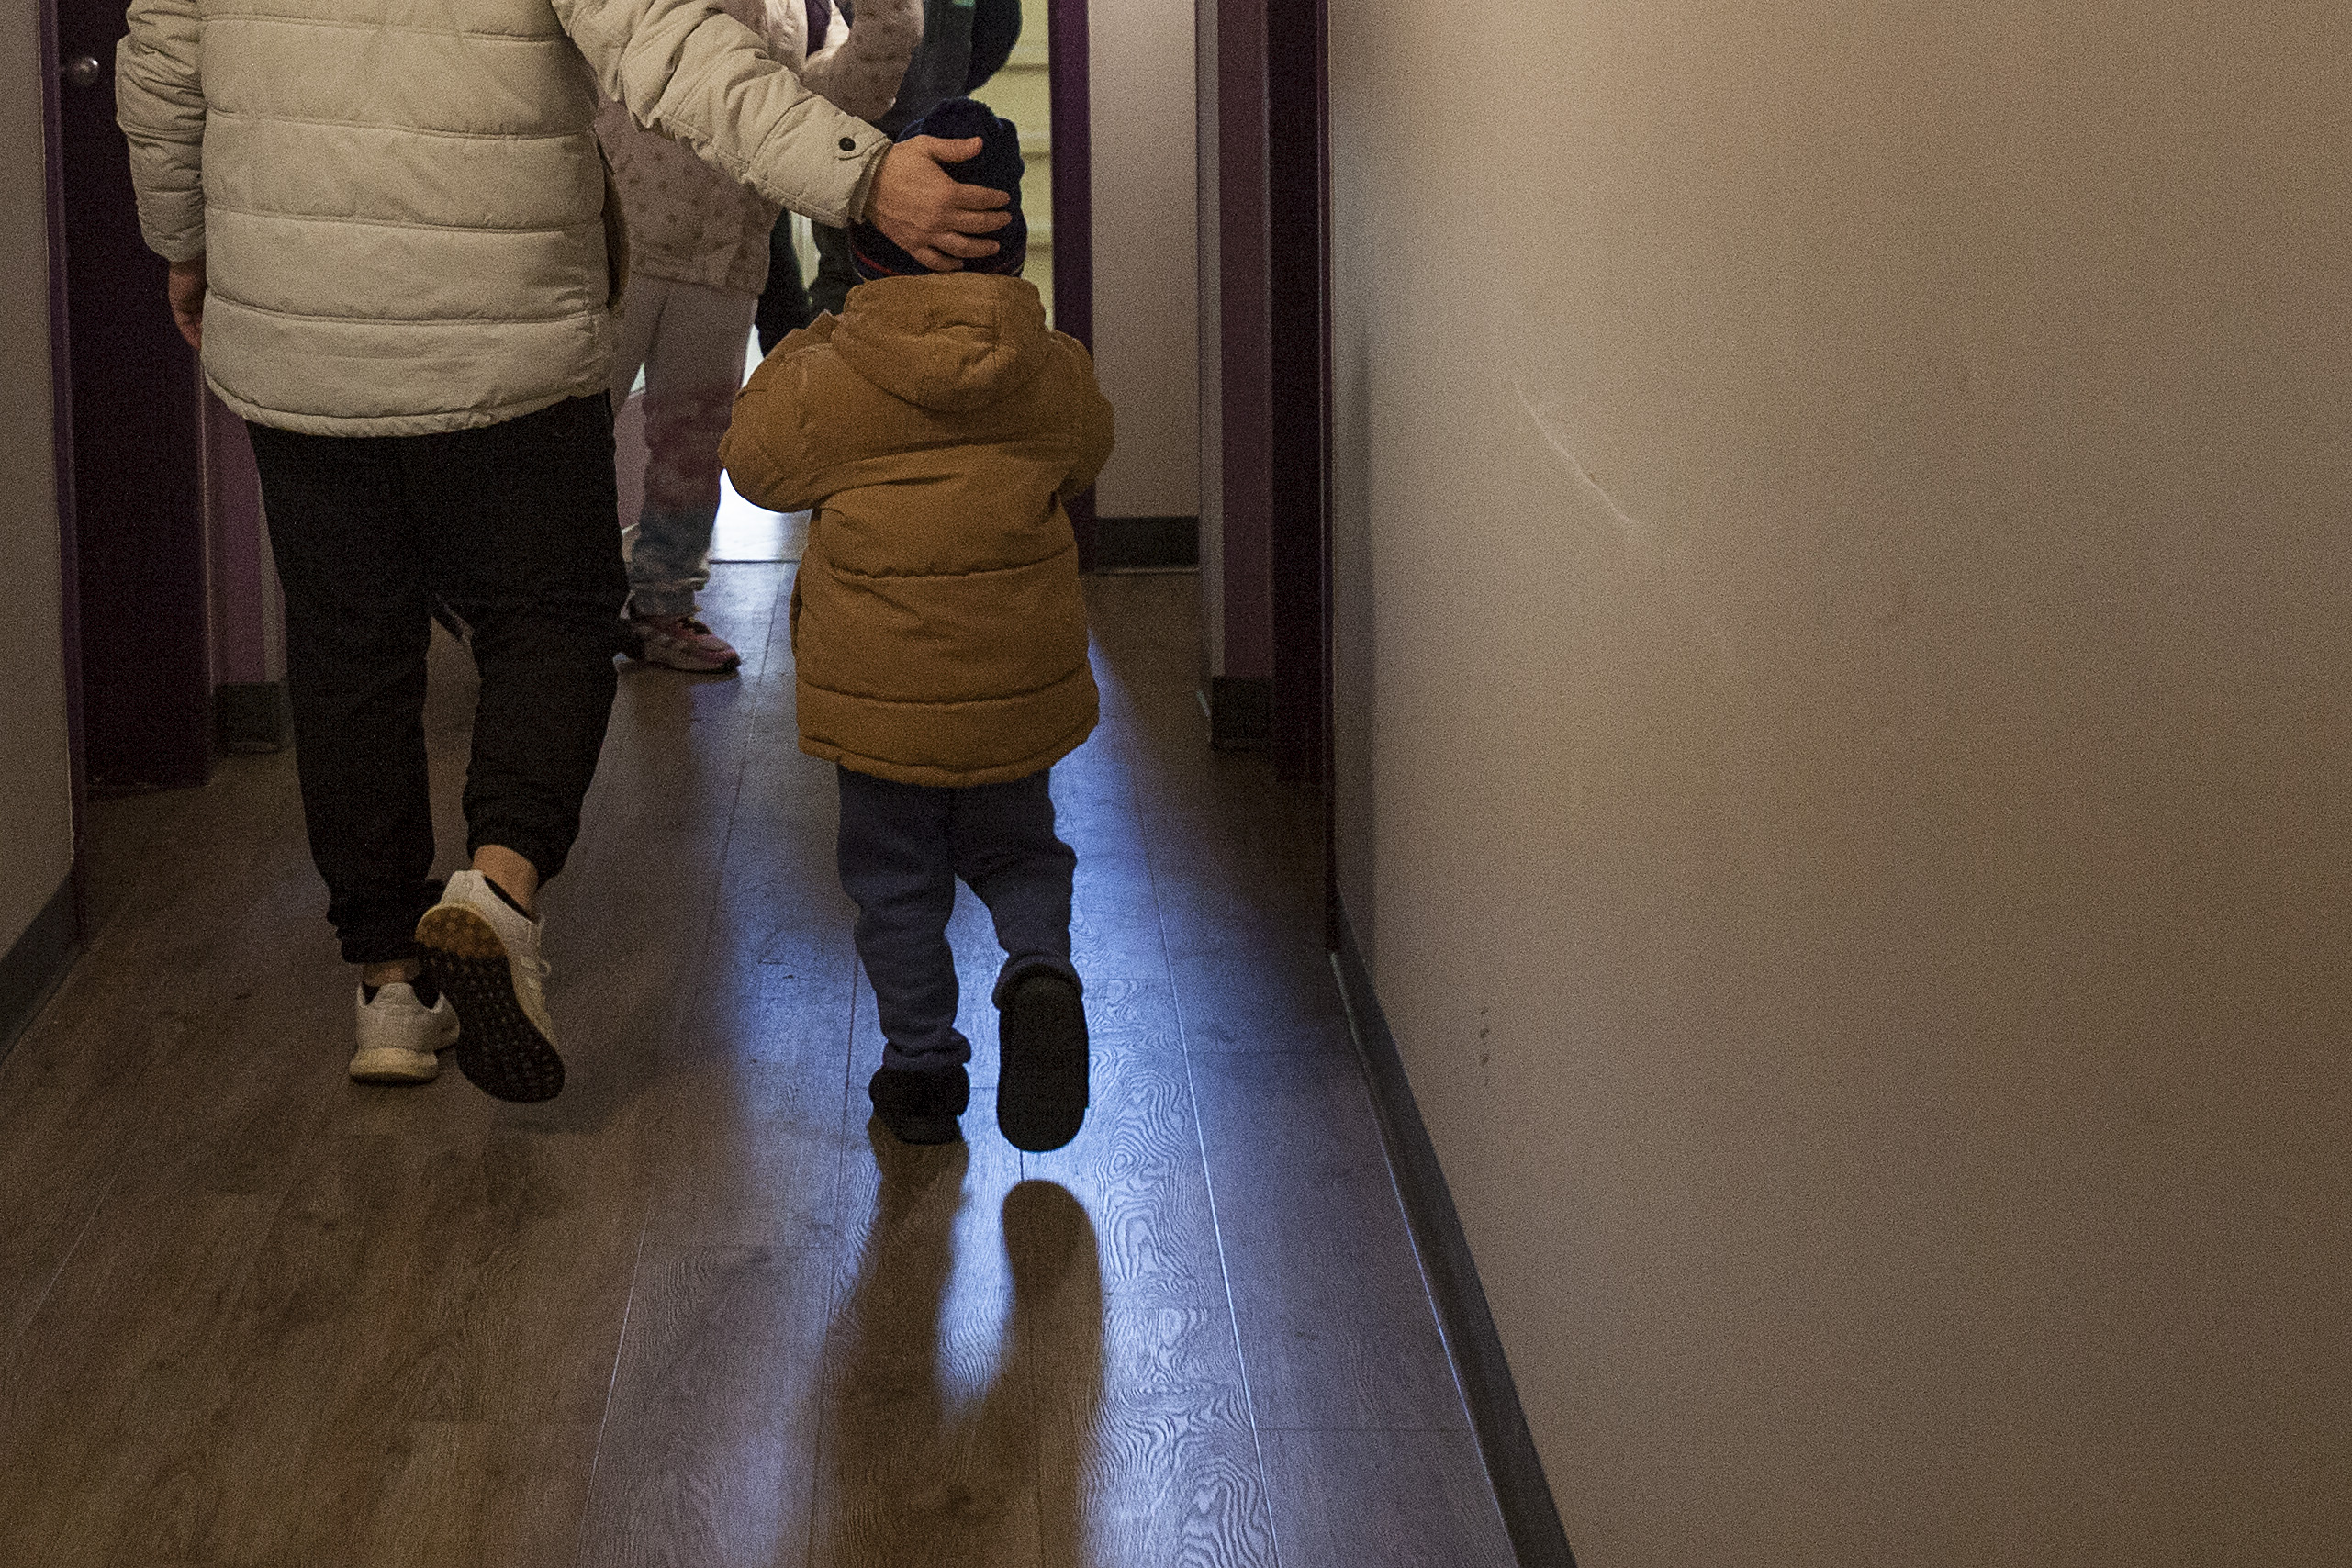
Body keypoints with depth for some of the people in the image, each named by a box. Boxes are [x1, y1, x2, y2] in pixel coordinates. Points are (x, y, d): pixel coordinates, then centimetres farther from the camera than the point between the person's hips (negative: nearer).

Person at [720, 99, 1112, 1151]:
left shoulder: (829, 382, -14)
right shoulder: (1056, 375, -7)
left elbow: (753, 459, 4)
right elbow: (1084, 458, 13)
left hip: (879, 689, -2)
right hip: (1019, 682, 2)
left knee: (895, 883, 15)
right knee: (1017, 853, 20)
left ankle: (921, 1063, 18)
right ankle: (1039, 968, -7)